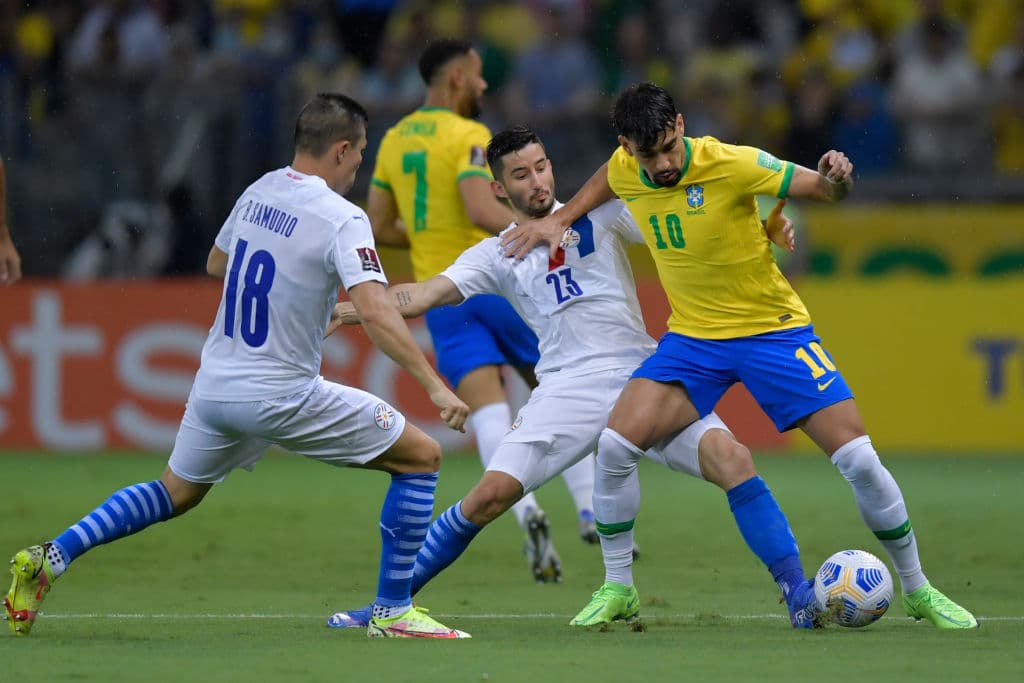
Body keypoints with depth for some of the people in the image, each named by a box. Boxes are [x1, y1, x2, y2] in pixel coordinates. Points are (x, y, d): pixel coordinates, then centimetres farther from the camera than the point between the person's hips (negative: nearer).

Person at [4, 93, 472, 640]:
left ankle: (51, 558, 15)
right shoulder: (341, 219, -15)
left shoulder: (259, 192, 7)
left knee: (175, 493, 28)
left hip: (215, 384, 7)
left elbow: (216, 263, 26)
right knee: (420, 457, 3)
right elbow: (374, 313, -26)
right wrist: (435, 386, -25)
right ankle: (393, 612, 3)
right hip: (282, 397, -7)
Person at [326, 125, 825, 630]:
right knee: (492, 493, -12)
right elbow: (424, 295, 1)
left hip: (643, 378, 0)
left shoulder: (600, 214, 9)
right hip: (567, 391, 0)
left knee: (730, 457, -21)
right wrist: (343, 312, -11)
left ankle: (797, 593, -14)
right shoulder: (497, 255, 9)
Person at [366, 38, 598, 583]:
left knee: (488, 410, -8)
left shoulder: (394, 140, 10)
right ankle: (590, 512, 9)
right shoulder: (468, 136, -11)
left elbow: (378, 228, 14)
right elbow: (481, 210, -26)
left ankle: (527, 510, -31)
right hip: (495, 281, -4)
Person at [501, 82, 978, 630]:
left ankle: (918, 592, 9)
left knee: (859, 462, -10)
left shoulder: (730, 164, -22)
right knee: (615, 446, -16)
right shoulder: (625, 170, -8)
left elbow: (821, 190, -16)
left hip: (773, 328, -3)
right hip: (692, 337, 3)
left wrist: (835, 177, -38)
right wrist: (560, 219, 10)